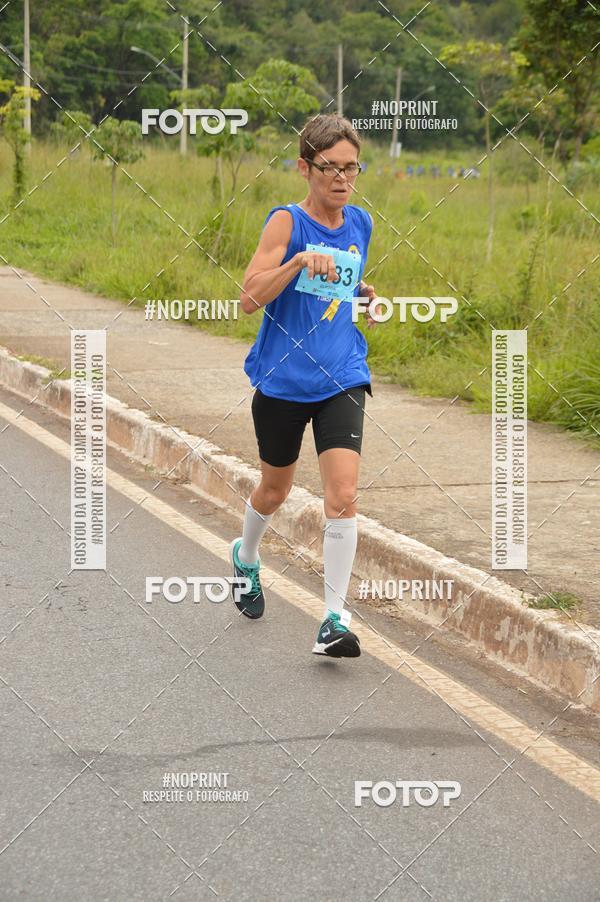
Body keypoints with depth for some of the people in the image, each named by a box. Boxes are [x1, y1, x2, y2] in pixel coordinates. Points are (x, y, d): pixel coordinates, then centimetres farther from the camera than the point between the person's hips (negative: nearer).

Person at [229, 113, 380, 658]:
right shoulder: (286, 221, -9)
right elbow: (250, 297, -20)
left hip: (341, 381, 2)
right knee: (275, 491, 16)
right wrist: (299, 262, -32)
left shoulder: (359, 223, 5)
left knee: (342, 493, -13)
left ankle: (335, 617, -9)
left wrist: (365, 303, 6)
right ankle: (246, 558, 48)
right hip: (282, 381, -2)